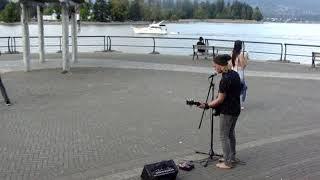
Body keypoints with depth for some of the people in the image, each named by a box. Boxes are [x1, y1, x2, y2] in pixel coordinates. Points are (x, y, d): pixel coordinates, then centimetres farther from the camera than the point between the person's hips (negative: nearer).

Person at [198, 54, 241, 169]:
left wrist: (207, 105, -12)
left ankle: (227, 163, 7)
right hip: (236, 109, 9)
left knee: (224, 136, 2)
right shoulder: (235, 74, 4)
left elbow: (220, 100, -20)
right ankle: (232, 157, 33)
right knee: (231, 133, 21)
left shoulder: (225, 80, -23)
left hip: (227, 111, -9)